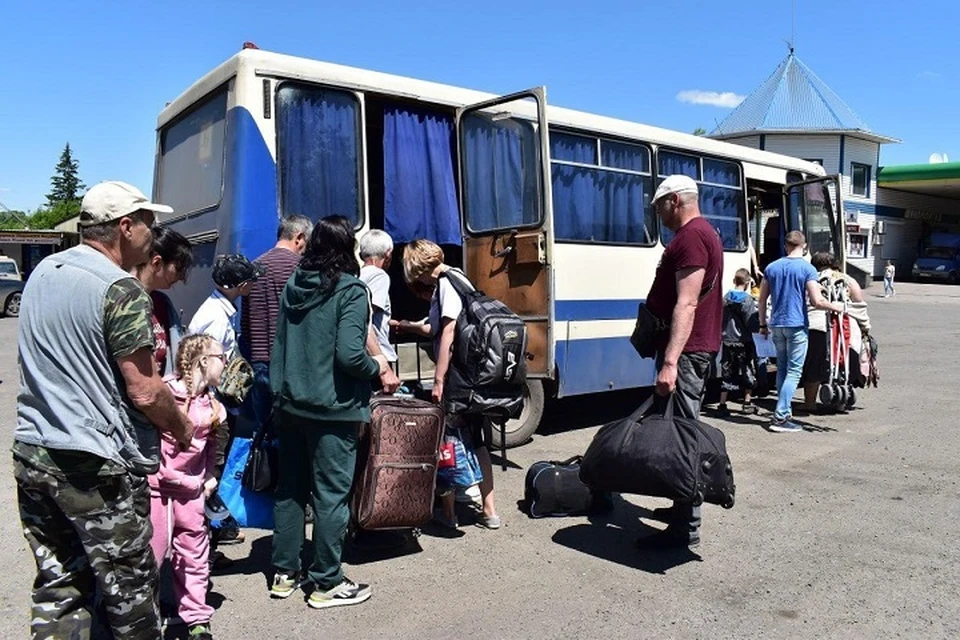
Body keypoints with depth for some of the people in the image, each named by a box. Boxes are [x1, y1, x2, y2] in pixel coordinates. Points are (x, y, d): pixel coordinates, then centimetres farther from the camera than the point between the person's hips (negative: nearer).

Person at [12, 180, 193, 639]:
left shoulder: (42, 271, 9)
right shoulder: (121, 290, -16)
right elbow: (143, 391, -18)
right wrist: (182, 428, 0)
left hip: (30, 452, 8)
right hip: (93, 463, -8)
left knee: (57, 584, 16)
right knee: (127, 587, 8)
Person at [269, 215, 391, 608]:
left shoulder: (293, 287, 7)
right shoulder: (350, 291, -14)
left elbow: (279, 346, 12)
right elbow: (350, 354, -22)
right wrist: (377, 367, -3)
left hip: (291, 405, 7)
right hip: (332, 410, -7)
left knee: (290, 489, 16)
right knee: (331, 495, 4)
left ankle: (285, 574, 28)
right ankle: (326, 583, 14)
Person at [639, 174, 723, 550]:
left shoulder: (690, 237, -15)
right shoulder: (704, 233, 19)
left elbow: (686, 304, -25)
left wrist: (670, 361, -30)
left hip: (685, 351, -11)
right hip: (698, 349, 11)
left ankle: (684, 527, -3)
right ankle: (684, 508, 28)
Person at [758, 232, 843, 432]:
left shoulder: (772, 268, 7)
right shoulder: (808, 269, -7)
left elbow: (762, 299, 9)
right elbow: (816, 301, -13)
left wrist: (763, 324, 17)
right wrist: (835, 307, 5)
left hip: (776, 325, 5)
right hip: (797, 325, -5)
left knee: (782, 369, 16)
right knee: (794, 372, -3)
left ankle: (785, 412, 21)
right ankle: (780, 417, -9)